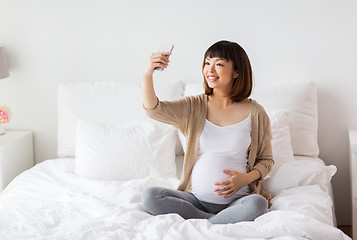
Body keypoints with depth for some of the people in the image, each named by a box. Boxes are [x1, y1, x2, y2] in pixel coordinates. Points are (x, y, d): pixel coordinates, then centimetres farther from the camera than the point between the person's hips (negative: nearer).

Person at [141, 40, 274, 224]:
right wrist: (147, 75, -28)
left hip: (236, 200, -2)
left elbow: (266, 160, 10)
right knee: (150, 196, -23)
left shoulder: (255, 112, 3)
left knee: (257, 204, -35)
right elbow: (154, 110, -11)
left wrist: (246, 178, -10)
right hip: (195, 199, 2)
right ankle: (221, 222, -16)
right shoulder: (194, 107, 6)